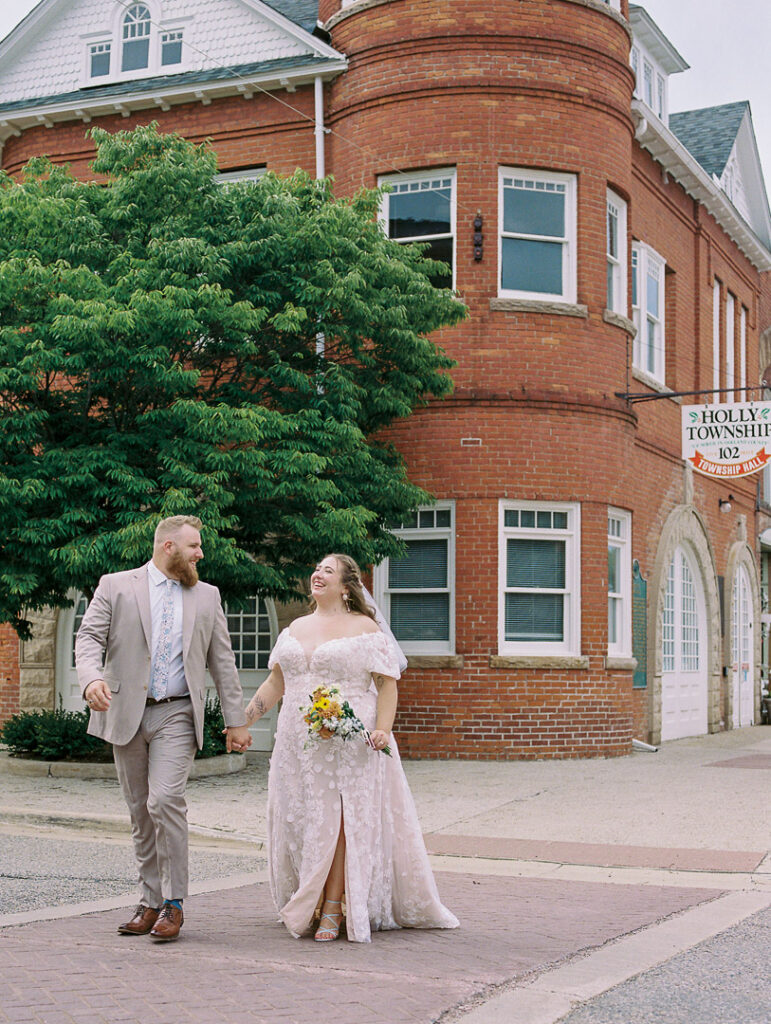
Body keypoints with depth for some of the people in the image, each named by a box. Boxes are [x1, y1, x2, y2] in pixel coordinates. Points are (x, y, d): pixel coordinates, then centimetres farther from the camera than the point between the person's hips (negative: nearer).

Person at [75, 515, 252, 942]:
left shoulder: (206, 596, 12)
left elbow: (222, 662, 13)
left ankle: (172, 903, -8)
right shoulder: (115, 586, 5)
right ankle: (150, 903, 17)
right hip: (125, 715, 1)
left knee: (165, 801, -17)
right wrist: (91, 678, -24)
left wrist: (236, 720, 10)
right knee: (140, 812, 7)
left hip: (177, 715, -1)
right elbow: (89, 637, -4)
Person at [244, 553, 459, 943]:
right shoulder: (295, 629, 16)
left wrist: (382, 729, -18)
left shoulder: (364, 628, -1)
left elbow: (387, 683, -5)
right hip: (300, 744, 5)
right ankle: (304, 907, 15)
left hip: (350, 743, -5)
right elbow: (275, 683, 18)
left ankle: (332, 909, -5)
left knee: (339, 821, -8)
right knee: (302, 820, 5)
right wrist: (242, 720, 10)